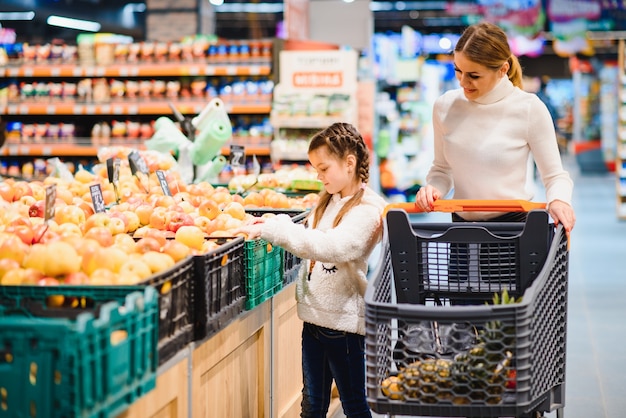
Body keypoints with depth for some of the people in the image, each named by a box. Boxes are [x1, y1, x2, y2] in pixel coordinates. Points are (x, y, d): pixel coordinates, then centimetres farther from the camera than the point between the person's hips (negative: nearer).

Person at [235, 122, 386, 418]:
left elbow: (332, 246, -31)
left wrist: (273, 229, -33)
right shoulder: (327, 202, 10)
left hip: (344, 320, -8)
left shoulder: (368, 210, -16)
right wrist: (272, 227, 1)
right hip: (315, 316, 8)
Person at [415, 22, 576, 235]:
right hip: (461, 222, 3)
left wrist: (558, 200, -23)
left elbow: (555, 175, -2)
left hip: (514, 222, -3)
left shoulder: (530, 109, -8)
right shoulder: (444, 106, 2)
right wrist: (432, 187, -8)